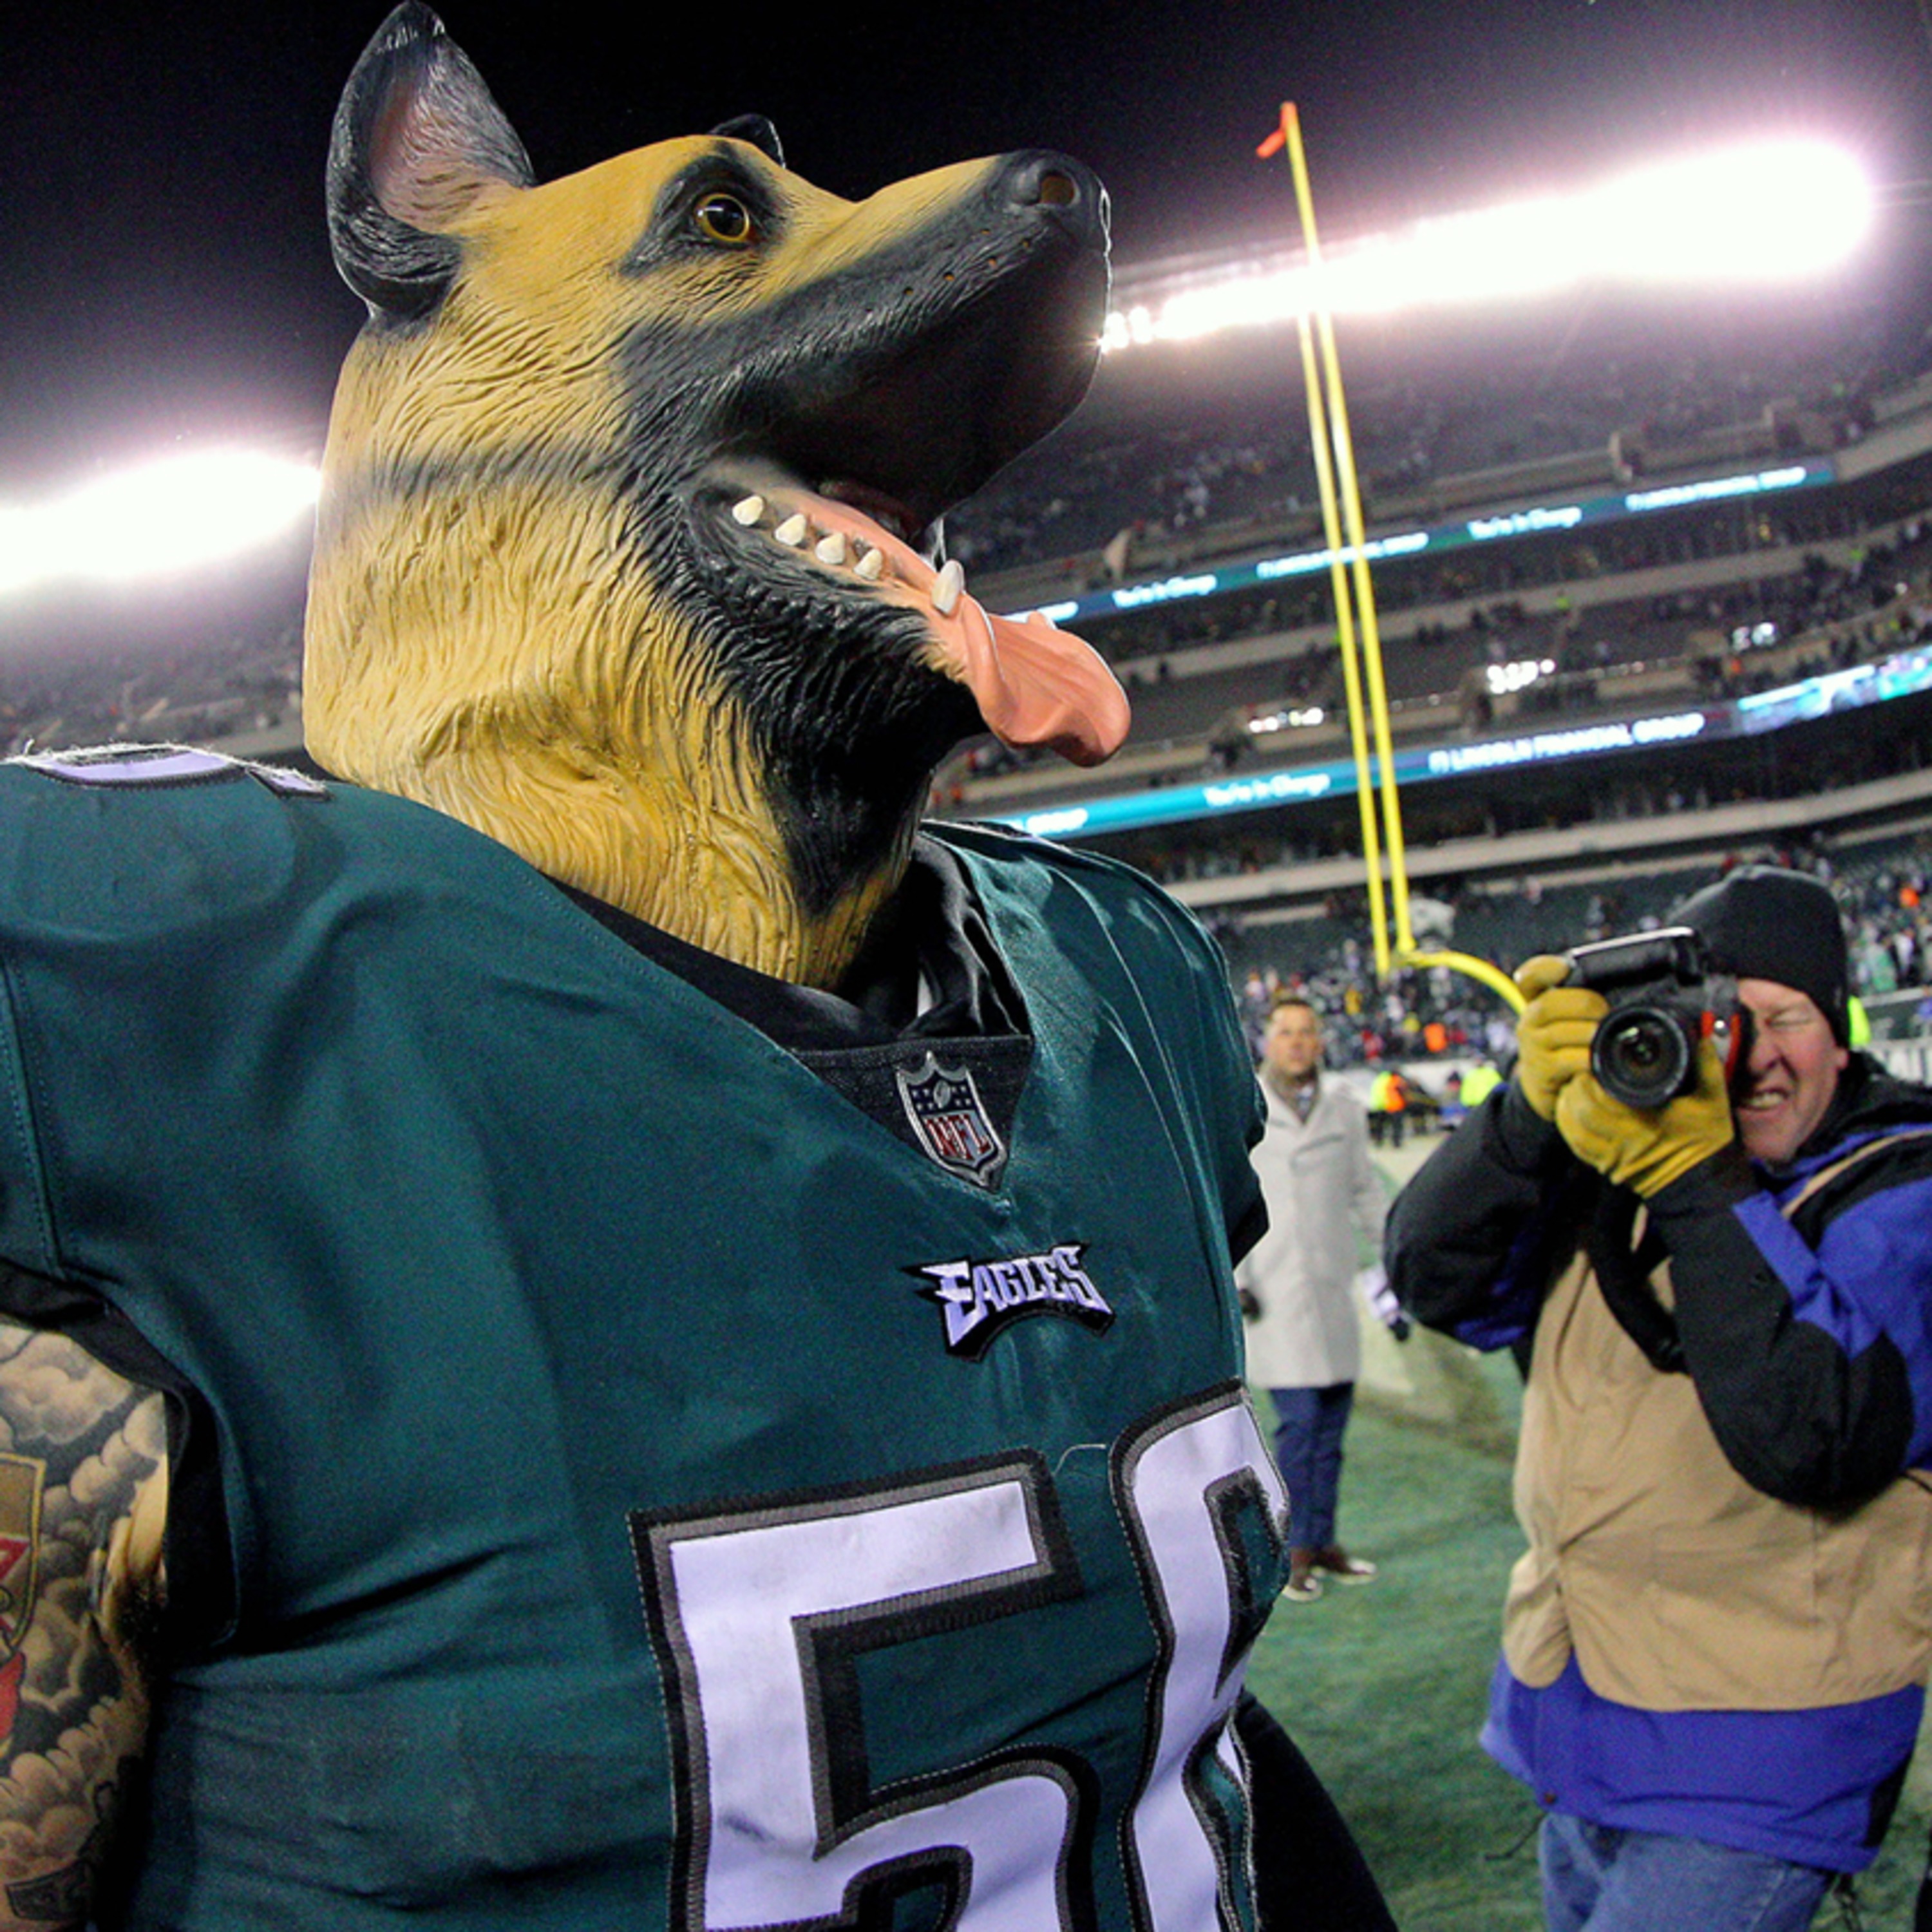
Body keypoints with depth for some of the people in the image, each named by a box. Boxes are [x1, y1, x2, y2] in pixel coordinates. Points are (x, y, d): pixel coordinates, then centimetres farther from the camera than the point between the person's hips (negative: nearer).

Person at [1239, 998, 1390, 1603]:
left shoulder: (1343, 1109, 11)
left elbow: (1366, 1192, 19)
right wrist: (1231, 1279, -8)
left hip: (1333, 1287, 5)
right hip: (1273, 1295, -4)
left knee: (1332, 1422, 9)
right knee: (1298, 1421, -7)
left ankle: (1323, 1541, 21)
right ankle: (1294, 1552, 4)